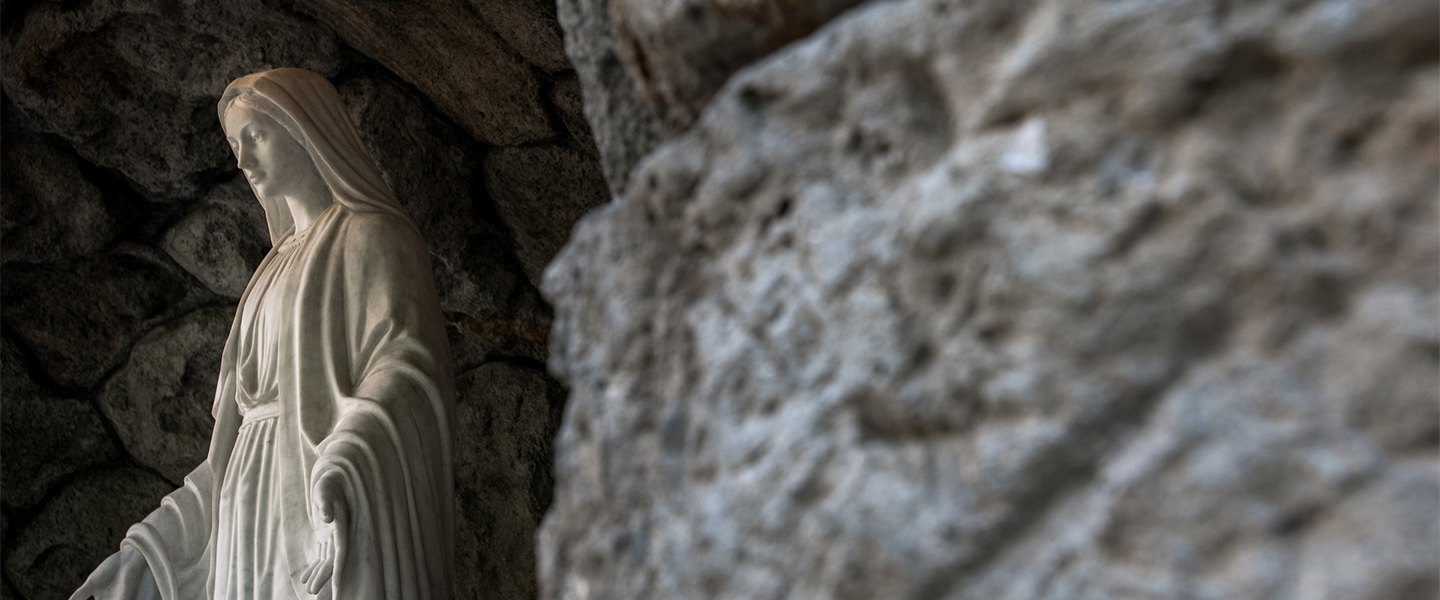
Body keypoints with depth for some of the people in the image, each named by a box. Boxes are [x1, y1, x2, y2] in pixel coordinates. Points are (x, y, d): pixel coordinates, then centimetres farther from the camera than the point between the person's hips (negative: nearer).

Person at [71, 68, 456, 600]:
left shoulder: (374, 236, 1)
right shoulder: (281, 266, 25)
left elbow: (406, 361, -17)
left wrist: (341, 475, -35)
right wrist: (150, 546, 17)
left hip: (339, 523, -7)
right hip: (262, 527, 7)